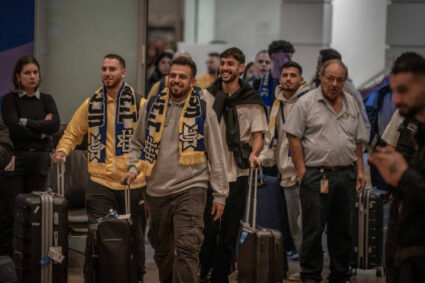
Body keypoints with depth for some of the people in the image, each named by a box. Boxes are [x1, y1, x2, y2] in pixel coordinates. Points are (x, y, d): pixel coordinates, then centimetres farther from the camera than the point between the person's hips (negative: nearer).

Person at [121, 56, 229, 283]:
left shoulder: (203, 111, -1)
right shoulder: (152, 107, 7)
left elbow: (216, 155, 2)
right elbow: (137, 143, 20)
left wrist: (220, 195, 0)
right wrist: (134, 169, 1)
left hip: (190, 190, -4)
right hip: (156, 190, 4)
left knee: (186, 250, -14)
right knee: (162, 251, 15)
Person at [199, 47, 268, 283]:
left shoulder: (251, 101, 1)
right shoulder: (206, 95, 5)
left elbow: (258, 135, -1)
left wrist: (254, 153, -20)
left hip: (237, 173, 0)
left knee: (229, 231, 4)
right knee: (207, 227, -3)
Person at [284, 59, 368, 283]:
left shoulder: (351, 104, 13)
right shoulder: (306, 103, -2)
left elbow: (358, 141, 18)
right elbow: (294, 138, -4)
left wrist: (360, 170, 9)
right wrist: (301, 172, -10)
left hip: (346, 175, 5)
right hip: (316, 176, -5)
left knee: (342, 229, 10)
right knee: (313, 229, -2)